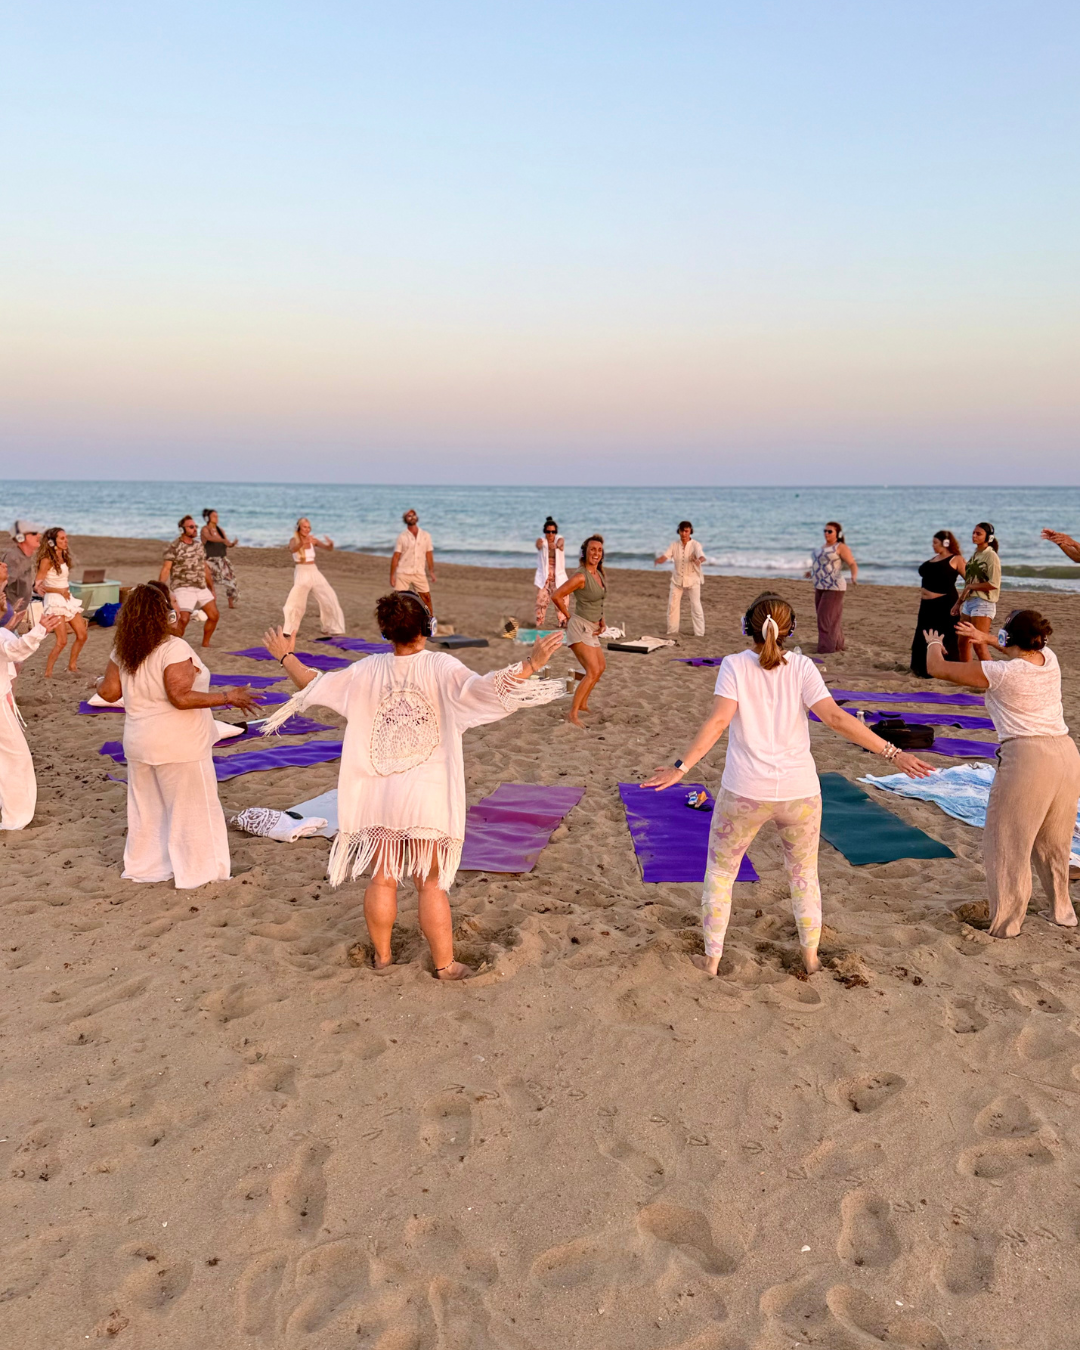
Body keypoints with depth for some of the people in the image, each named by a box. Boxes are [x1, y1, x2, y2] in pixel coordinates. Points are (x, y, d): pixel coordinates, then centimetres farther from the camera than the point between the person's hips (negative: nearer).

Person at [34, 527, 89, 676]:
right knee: (62, 641, -13)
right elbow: (37, 585, -12)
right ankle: (48, 673, -2)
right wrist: (60, 591, -13)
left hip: (68, 598, 8)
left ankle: (72, 664, 25)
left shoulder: (64, 558, 11)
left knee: (82, 635, 7)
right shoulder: (47, 560, -11)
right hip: (55, 601, -8)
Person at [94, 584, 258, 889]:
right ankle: (193, 873, 13)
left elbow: (109, 693, 4)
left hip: (139, 744, 7)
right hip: (179, 747, -7)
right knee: (192, 808, 6)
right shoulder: (174, 649, -21)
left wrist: (100, 682, 26)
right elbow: (181, 698, -27)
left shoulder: (122, 651, 0)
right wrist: (228, 697, -24)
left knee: (147, 806, 21)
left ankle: (141, 866, 33)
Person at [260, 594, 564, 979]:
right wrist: (529, 667, -34)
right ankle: (444, 964, 15)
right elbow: (481, 689, -28)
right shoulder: (441, 667, -12)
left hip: (378, 793, 3)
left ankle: (382, 956, 27)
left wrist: (286, 656, 24)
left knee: (382, 879, 15)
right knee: (431, 884, 7)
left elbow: (313, 684, 7)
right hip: (427, 795, -3)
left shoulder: (367, 671, -1)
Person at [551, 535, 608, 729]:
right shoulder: (580, 577, -19)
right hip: (580, 627, -10)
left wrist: (602, 621, 12)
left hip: (591, 629, 10)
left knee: (601, 666, 23)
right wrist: (568, 617, -5)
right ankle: (573, 714, -20)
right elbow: (557, 596, -16)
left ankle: (582, 704, 38)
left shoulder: (600, 575, 7)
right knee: (593, 671, -20)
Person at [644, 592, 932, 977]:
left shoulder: (735, 665, -6)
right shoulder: (801, 666, -4)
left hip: (745, 792, -1)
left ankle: (712, 959, 24)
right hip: (799, 791, 2)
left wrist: (681, 767, -23)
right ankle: (810, 955, 34)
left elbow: (718, 721, -19)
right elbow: (835, 717, -14)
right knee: (804, 873, 24)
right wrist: (892, 752, -13)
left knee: (720, 871, 19)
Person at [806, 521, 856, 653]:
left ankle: (828, 646, -5)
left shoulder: (841, 547, -9)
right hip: (820, 588, 8)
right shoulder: (824, 546, 16)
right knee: (827, 618, 9)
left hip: (833, 588, -8)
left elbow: (853, 564, -14)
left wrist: (854, 576, -34)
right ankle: (837, 645, 16)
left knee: (828, 618, -10)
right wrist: (813, 572, 45)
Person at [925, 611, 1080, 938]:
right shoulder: (1050, 660, 8)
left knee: (1007, 843, 6)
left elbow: (938, 669, 0)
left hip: (1026, 756, -7)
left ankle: (1005, 923, 12)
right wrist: (985, 639, 37)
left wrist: (934, 645, 20)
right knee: (1054, 843, 22)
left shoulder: (1000, 673, -10)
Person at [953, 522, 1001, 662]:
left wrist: (971, 586, -12)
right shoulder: (975, 555, 14)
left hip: (983, 603, -8)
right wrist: (958, 602, 15)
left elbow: (994, 584, -17)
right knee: (963, 642, 11)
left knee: (979, 645, -10)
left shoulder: (990, 555, -9)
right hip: (969, 602, 8)